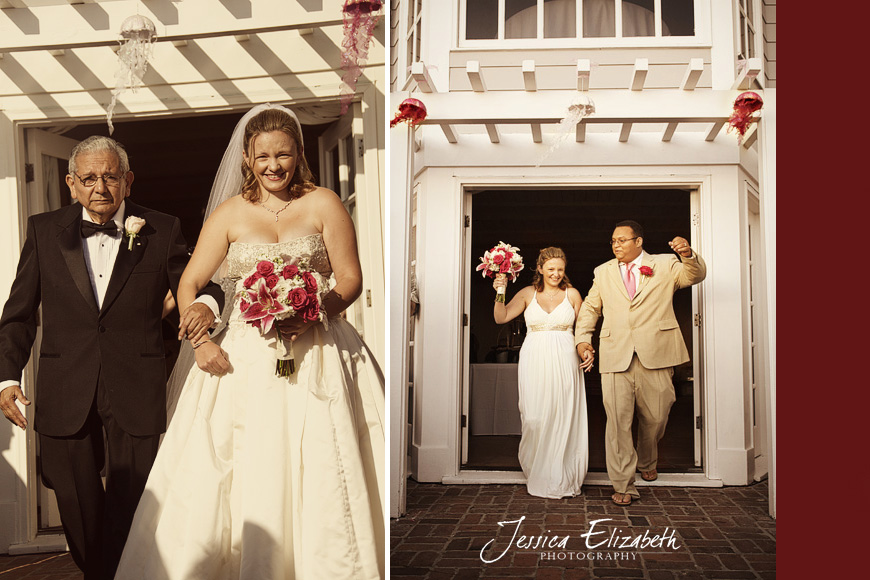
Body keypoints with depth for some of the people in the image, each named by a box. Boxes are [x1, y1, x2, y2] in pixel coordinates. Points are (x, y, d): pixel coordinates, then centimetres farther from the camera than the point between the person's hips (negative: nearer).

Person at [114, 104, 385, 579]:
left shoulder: (323, 205, 5)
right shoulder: (230, 213, 9)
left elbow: (351, 279, 1)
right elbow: (189, 282, 7)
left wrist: (314, 314, -17)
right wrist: (199, 341, -7)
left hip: (316, 355, -1)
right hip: (244, 359, 1)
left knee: (319, 477, -3)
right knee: (236, 478, 1)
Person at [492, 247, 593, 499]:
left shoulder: (572, 294, 7)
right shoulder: (528, 294, 8)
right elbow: (501, 317, 3)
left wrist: (588, 352, -4)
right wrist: (500, 293, -11)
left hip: (564, 362, 0)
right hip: (534, 362, 0)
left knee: (564, 419, 0)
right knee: (535, 419, -3)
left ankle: (563, 479, 13)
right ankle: (538, 476, 14)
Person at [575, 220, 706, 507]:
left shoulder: (665, 265, 11)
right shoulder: (603, 272, 17)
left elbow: (694, 276, -2)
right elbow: (590, 308, 23)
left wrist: (689, 255, -23)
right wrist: (582, 338, 9)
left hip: (655, 354, -1)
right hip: (616, 356, 1)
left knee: (655, 417, 7)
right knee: (618, 421, -5)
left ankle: (647, 462, 37)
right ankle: (623, 485, 1)